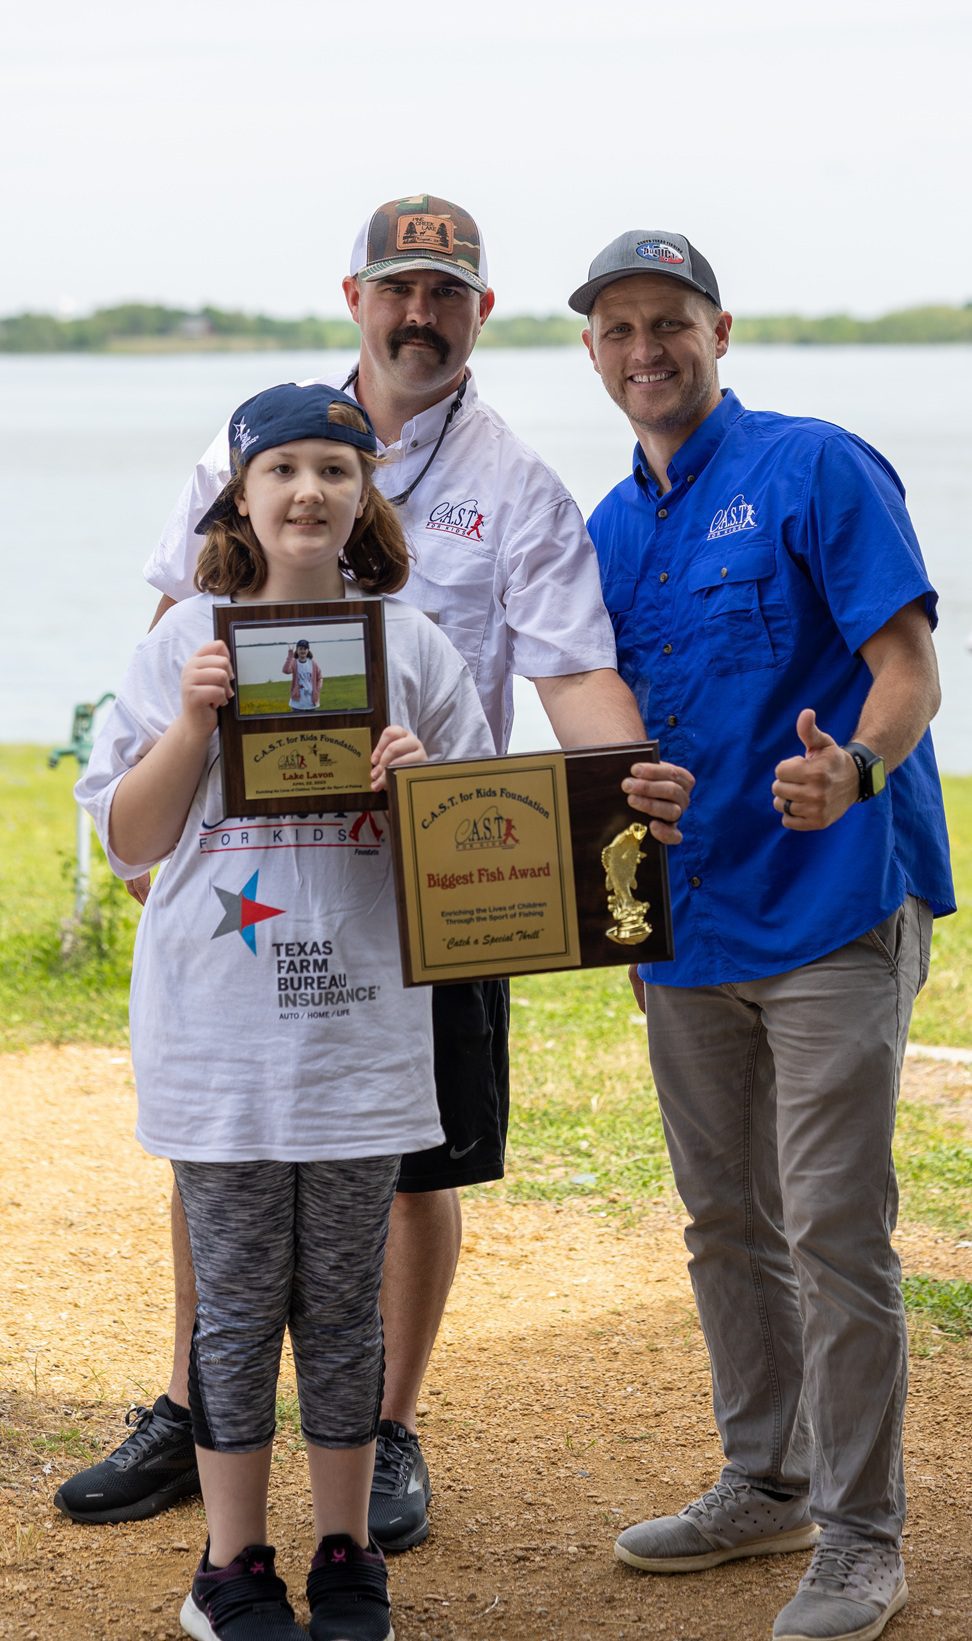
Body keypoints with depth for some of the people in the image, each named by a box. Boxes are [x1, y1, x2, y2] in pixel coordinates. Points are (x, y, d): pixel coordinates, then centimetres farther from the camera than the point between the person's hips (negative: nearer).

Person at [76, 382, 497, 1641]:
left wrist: (422, 784, -13)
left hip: (362, 1026, 1)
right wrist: (194, 720, -13)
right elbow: (130, 840, 1)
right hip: (219, 1028, -1)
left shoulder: (410, 645, 4)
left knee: (344, 1301, 8)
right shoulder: (187, 642, 2)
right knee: (236, 1303, 5)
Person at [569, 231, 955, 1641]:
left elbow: (910, 672, -13)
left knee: (834, 1231, -7)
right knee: (727, 1226, 15)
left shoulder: (817, 470, -7)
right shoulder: (610, 533, 13)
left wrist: (854, 770, -33)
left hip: (834, 907, -7)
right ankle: (765, 1484, 30)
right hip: (685, 920, 7)